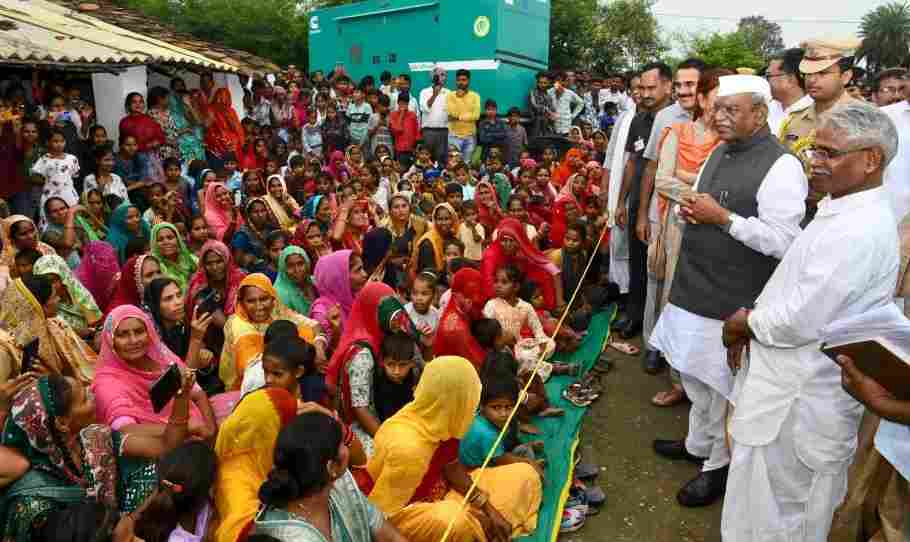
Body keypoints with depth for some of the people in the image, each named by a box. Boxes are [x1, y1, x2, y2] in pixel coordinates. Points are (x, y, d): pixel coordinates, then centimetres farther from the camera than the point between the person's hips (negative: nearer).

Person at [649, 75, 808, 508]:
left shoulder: (780, 165, -17)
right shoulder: (720, 152, 11)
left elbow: (783, 241, -23)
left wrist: (722, 217, -22)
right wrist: (692, 210, 1)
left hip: (734, 300, -8)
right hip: (695, 288, 9)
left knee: (722, 385, 7)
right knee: (696, 377, 22)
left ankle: (719, 465, 28)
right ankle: (697, 444, 42)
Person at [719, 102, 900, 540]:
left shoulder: (859, 232, -26)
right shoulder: (840, 210, 7)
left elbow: (797, 321, -28)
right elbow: (791, 283, 15)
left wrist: (743, 324, -10)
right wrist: (753, 316, 0)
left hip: (800, 402, -9)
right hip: (793, 386, 10)